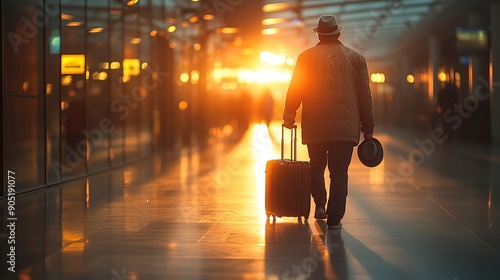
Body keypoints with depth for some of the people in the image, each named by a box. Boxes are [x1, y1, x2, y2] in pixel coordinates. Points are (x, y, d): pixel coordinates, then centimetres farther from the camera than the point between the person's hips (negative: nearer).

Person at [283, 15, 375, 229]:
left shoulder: (306, 57, 5)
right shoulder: (356, 58, 8)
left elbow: (295, 90, 0)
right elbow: (365, 96, 6)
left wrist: (289, 116, 10)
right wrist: (368, 130, 10)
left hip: (315, 126, 0)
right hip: (346, 127, 0)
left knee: (316, 166, 19)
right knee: (339, 172, 2)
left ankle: (320, 204, 12)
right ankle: (334, 218, -1)